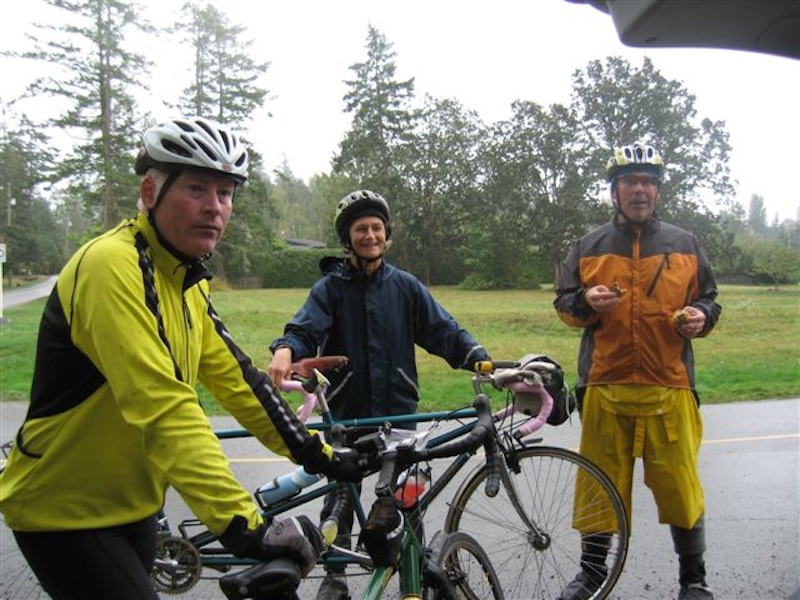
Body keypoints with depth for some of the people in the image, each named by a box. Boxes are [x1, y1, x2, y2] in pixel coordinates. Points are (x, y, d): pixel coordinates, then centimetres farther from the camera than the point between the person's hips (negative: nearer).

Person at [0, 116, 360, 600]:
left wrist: (317, 455, 1)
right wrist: (247, 529, -40)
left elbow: (235, 378, 5)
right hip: (65, 513, -9)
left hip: (129, 503, 9)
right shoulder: (113, 266, -26)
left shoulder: (187, 280, 4)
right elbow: (165, 409, -36)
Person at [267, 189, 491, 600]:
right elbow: (306, 327, -13)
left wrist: (484, 361, -12)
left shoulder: (404, 286, 5)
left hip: (398, 409, 1)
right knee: (340, 496, 9)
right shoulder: (331, 287, 1)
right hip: (347, 410, -1)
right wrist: (285, 350, -36)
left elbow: (444, 331, 2)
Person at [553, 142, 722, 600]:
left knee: (680, 486, 3)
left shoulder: (684, 244, 11)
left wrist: (702, 317, -5)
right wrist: (587, 303, -9)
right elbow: (563, 302, 12)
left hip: (670, 389, 0)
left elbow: (709, 298, 17)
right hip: (604, 389, 0)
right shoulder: (589, 247, 10)